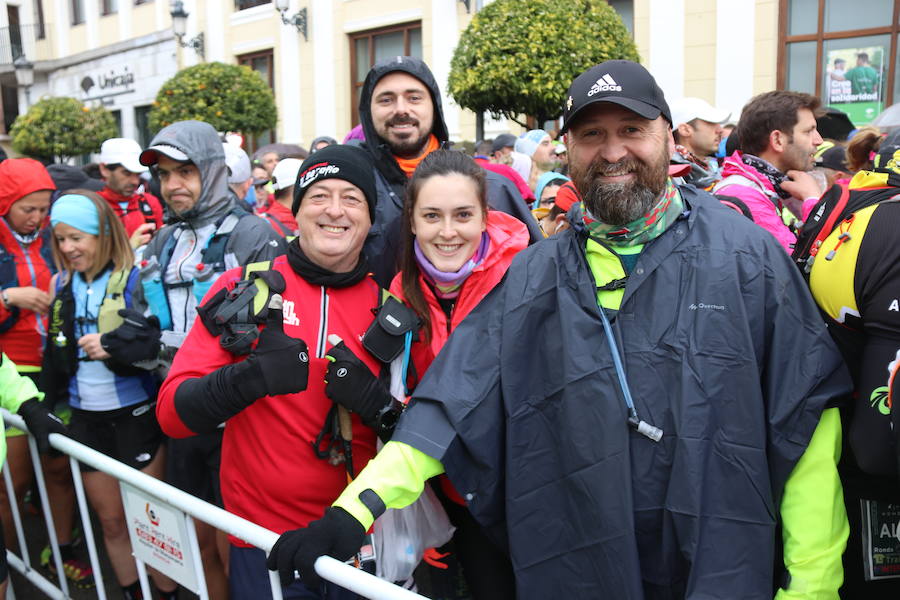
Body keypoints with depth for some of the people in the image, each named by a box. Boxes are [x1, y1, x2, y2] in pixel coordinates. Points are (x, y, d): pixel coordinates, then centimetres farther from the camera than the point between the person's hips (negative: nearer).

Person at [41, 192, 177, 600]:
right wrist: (49, 403, 15)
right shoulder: (62, 285, 9)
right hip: (86, 417, 5)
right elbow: (56, 352, 19)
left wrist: (113, 345, -29)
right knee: (111, 521, 14)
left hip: (136, 412, -5)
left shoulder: (134, 280, -9)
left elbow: (158, 340, -17)